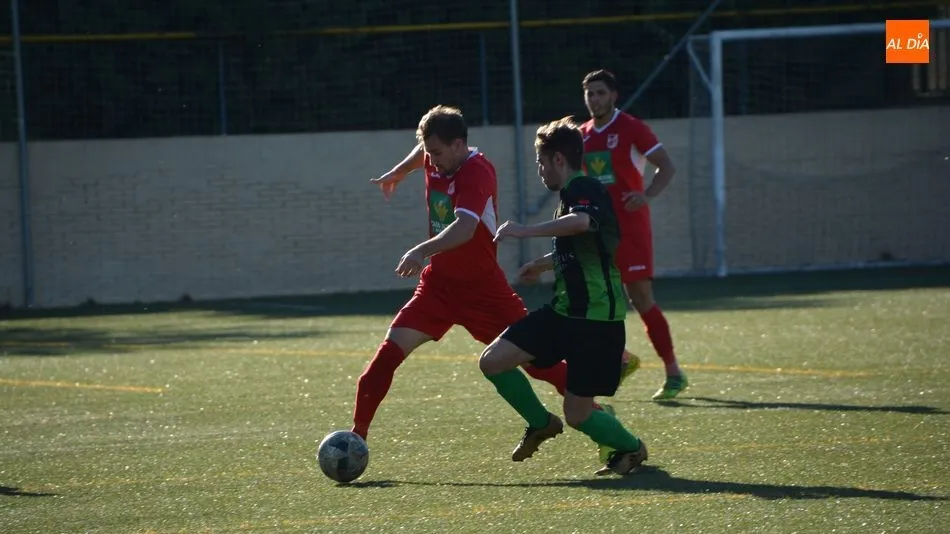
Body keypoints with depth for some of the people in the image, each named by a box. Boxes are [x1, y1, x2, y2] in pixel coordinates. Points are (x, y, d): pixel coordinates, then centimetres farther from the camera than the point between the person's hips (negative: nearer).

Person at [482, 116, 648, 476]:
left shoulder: (584, 189, -14)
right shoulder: (572, 193, 17)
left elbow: (581, 222, -40)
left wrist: (523, 231, -34)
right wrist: (546, 263, 46)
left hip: (597, 318, -9)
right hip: (564, 310, 9)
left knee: (577, 415, -5)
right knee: (492, 361, -4)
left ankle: (631, 448, 23)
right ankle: (541, 424, 18)